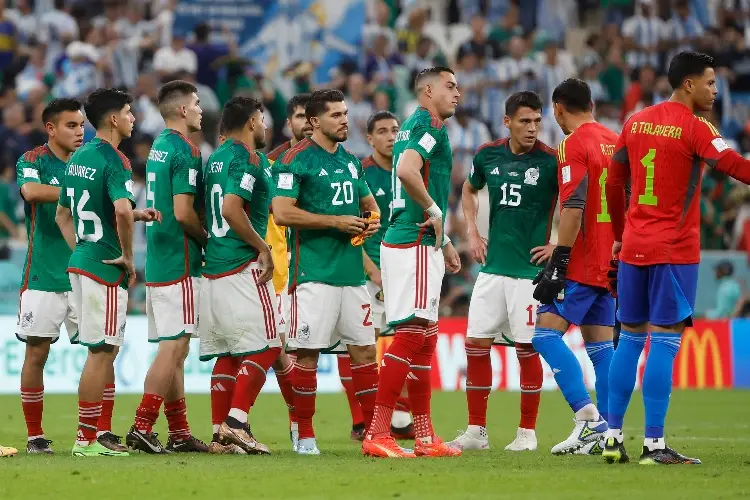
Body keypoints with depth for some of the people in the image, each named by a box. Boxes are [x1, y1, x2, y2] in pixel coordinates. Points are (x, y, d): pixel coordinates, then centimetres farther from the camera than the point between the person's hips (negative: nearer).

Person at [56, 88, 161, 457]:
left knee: (105, 350, 15)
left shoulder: (79, 158, 14)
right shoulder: (113, 160, -14)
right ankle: (86, 439, -4)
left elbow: (62, 214, 21)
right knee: (101, 351, -5)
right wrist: (128, 256, -17)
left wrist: (79, 248, 17)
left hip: (81, 262, 9)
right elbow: (122, 210, -29)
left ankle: (97, 435, 18)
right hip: (106, 268, -9)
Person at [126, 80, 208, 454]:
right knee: (173, 347, -8)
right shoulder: (184, 150, -13)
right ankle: (141, 428, -12)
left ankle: (179, 433, 13)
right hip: (179, 264, -9)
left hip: (158, 260, 9)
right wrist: (207, 239, -4)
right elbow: (183, 212, -20)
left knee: (173, 349, 11)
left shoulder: (159, 147, 16)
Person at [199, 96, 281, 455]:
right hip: (242, 267, -9)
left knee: (227, 353, 10)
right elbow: (231, 209, -21)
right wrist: (262, 247, -13)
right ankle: (236, 423, -14)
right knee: (263, 347, -5)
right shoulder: (248, 159, -9)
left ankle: (220, 434, 8)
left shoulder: (215, 159, 17)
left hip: (213, 268, 9)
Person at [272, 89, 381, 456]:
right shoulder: (297, 160, -7)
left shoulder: (350, 161, 16)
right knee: (308, 352, -4)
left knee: (364, 348, 5)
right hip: (314, 272, -7)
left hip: (352, 271, 7)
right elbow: (281, 212, -16)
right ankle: (305, 435, 3)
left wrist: (372, 220, 4)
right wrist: (336, 222, -16)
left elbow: (368, 201, 29)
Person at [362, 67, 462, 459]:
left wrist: (443, 242, 27)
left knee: (425, 338, 12)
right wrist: (434, 211, -14)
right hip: (415, 246, -10)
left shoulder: (413, 126, 21)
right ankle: (378, 435, -15)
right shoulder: (430, 125, -10)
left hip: (405, 241, 10)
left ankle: (424, 437, 15)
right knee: (411, 334, -12)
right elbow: (407, 171, -28)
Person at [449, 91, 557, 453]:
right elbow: (469, 191, 25)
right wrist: (472, 233, 14)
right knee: (476, 343, 3)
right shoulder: (488, 155, 5)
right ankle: (476, 430, 11)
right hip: (493, 266, 5)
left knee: (526, 347, -2)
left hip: (530, 269, -5)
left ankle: (527, 431, 9)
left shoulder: (550, 161, -10)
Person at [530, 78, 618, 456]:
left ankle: (587, 415, -22)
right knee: (600, 344, 9)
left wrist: (557, 263, -20)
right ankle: (605, 432, 5)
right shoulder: (616, 142, 15)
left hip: (583, 264, -8)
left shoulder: (573, 144, -10)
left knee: (546, 331, -11)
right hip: (612, 263, 8)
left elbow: (574, 208, -20)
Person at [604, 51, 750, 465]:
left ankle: (613, 436, 14)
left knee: (630, 339, 13)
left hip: (634, 247, 6)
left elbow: (613, 183, 16)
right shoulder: (695, 128, -9)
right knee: (664, 342, -6)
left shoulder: (636, 122, 10)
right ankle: (653, 443, -9)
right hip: (675, 250, -6)